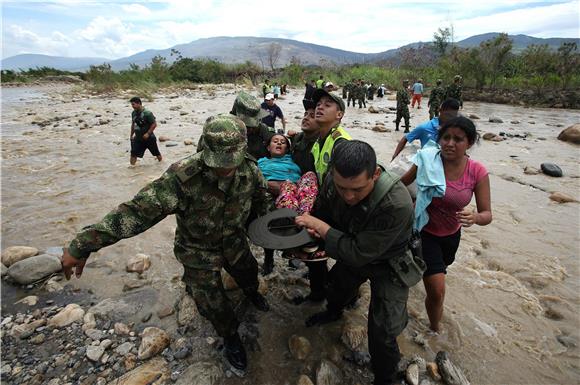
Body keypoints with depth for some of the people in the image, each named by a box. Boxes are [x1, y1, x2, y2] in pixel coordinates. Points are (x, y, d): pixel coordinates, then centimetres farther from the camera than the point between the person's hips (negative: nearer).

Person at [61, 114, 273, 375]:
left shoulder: (250, 169, -22)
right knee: (211, 303, 6)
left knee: (248, 273, 27)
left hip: (235, 242, 4)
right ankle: (230, 337, 39)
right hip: (199, 250, -4)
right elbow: (139, 210, -39)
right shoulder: (183, 177, -37)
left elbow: (261, 199, -1)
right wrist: (84, 244, -40)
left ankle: (251, 292, 65)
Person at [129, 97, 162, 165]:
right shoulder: (134, 113, 4)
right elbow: (133, 124, 17)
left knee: (156, 153, 11)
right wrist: (131, 135, 16)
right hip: (138, 138, 5)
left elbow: (154, 124, -17)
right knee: (133, 154, -6)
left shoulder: (147, 113, -17)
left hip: (149, 137, -5)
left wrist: (148, 133, -21)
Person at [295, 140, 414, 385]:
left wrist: (320, 227, -32)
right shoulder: (333, 180, -24)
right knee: (336, 287, 29)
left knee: (382, 335, -4)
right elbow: (322, 212, -2)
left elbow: (358, 254, -37)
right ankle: (333, 312, 66)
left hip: (388, 264, -5)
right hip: (352, 251, 6)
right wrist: (317, 230, -21)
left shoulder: (397, 204, -42)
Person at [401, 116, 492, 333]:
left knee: (438, 273, 32)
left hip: (451, 235, 4)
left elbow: (487, 214, -16)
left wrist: (474, 217, -37)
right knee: (437, 291, -11)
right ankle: (435, 330, 19)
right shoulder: (428, 162, -22)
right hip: (424, 231, -4)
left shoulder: (478, 172, -17)